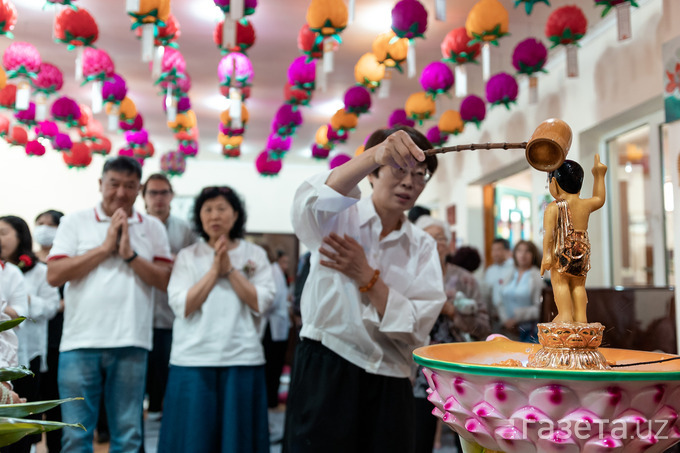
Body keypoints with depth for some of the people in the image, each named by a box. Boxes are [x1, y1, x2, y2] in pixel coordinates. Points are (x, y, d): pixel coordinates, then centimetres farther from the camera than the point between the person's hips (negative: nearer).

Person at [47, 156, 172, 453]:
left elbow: (166, 281, -1)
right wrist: (105, 247, -8)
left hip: (131, 343, 1)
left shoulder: (153, 228, 8)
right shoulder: (75, 222, 6)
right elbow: (54, 275, -5)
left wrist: (130, 254, -12)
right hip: (80, 341, -1)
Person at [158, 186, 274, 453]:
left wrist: (230, 269, -8)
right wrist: (214, 270, -8)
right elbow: (182, 306, -6)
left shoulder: (256, 255, 7)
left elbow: (261, 303, -5)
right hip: (194, 360, 0)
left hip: (243, 359, 0)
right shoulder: (187, 256, 6)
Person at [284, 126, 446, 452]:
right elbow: (315, 200, -25)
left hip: (390, 385, 3)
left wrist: (367, 278, -12)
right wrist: (376, 155, -39)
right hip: (326, 373, -3)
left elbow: (416, 327, -2)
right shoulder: (340, 217, 1)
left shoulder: (423, 247, 9)